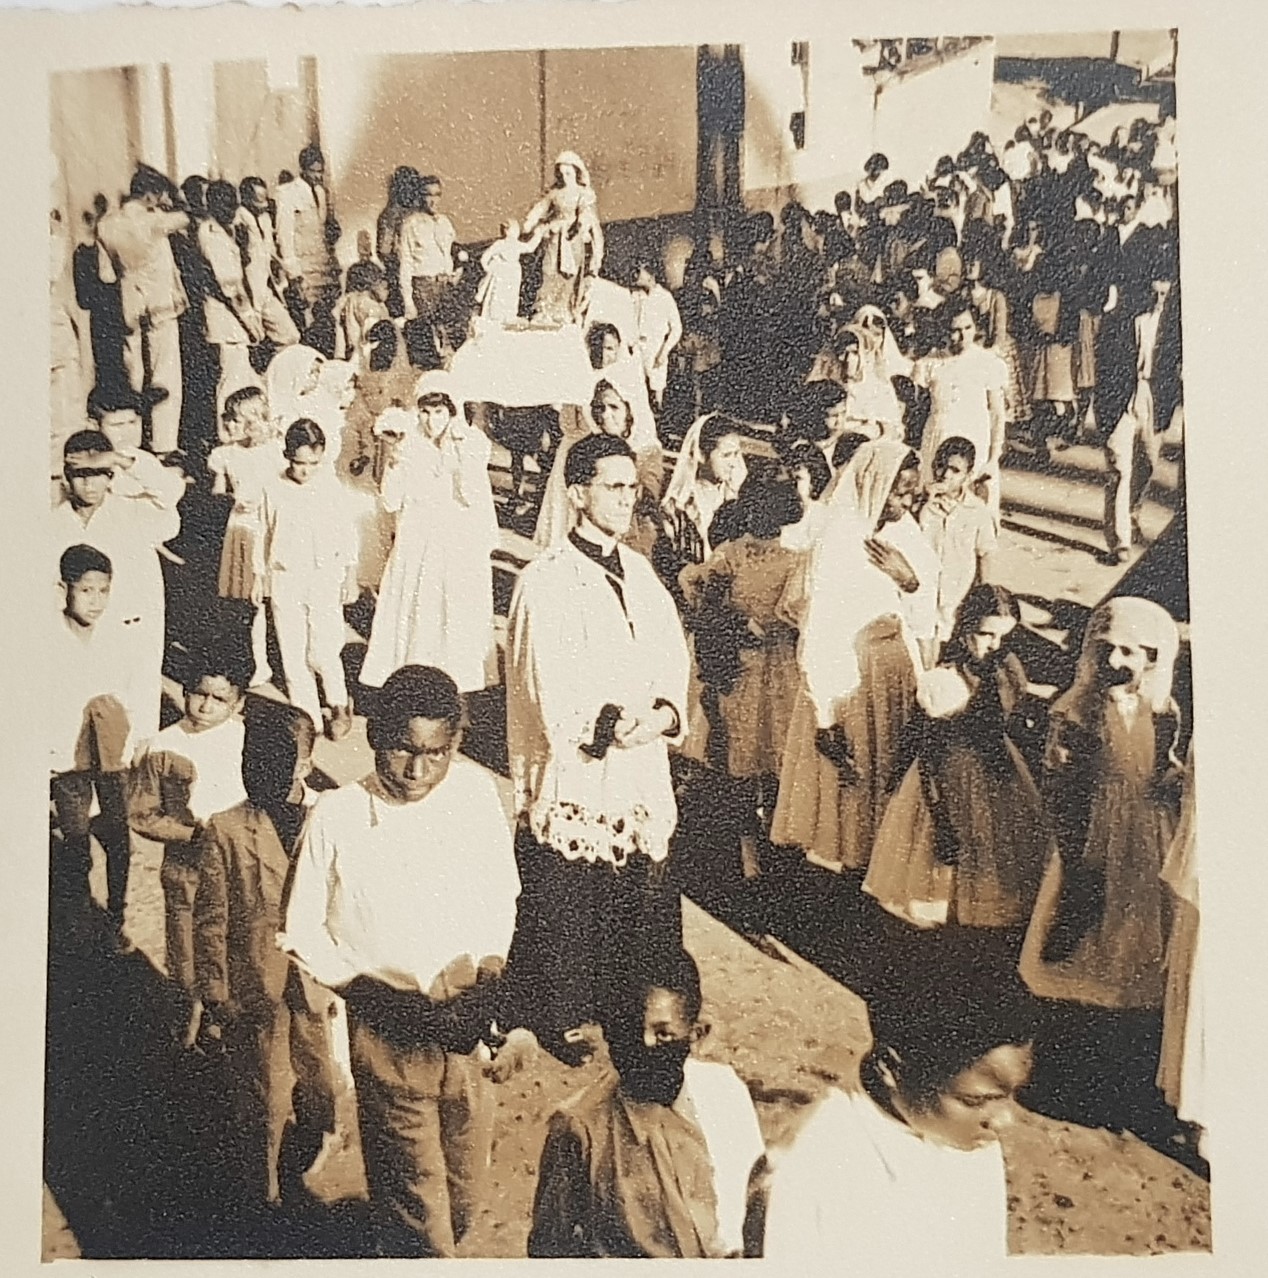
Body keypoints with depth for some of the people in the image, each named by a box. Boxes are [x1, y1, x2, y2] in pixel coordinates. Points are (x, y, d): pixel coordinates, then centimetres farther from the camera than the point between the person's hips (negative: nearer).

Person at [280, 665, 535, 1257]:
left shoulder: (477, 790, -9)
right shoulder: (336, 816, -16)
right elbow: (302, 933, -4)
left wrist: (489, 965, -9)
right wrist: (368, 992, -13)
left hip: (467, 1031, 3)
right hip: (390, 1036, -3)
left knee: (465, 1193, 21)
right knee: (416, 1199, 6)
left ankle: (417, 1250, 50)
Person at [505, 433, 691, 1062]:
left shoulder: (640, 572, 10)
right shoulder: (546, 580, -11)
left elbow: (671, 656, 7)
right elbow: (550, 685, -16)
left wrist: (666, 712, -10)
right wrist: (608, 728, -18)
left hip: (641, 769, 6)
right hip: (573, 774, -6)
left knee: (639, 898, 12)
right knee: (567, 904, 5)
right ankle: (561, 1022, 23)